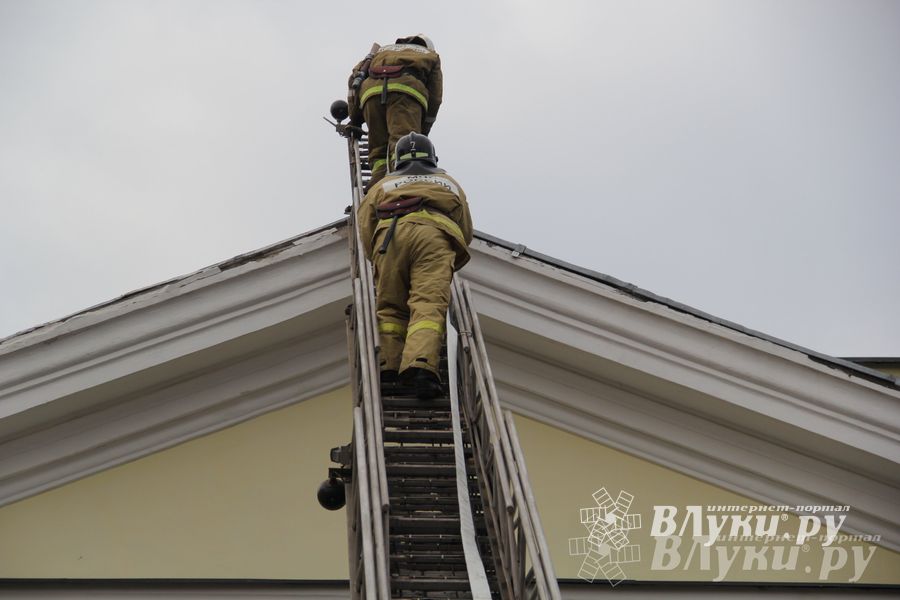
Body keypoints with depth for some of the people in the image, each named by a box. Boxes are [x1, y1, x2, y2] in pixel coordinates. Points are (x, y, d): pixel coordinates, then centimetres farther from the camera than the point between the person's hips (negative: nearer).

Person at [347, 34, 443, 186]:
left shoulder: (382, 50, 42)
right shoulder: (431, 56, 36)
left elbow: (356, 77, 26)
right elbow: (435, 97, 24)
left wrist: (355, 118, 26)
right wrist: (422, 132, 25)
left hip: (372, 89, 3)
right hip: (406, 89, -3)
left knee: (380, 151, 1)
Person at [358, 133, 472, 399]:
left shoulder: (383, 184, 35)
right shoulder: (450, 184, 40)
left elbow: (366, 228, 22)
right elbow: (466, 232, 35)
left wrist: (380, 264, 32)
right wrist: (450, 267, 47)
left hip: (391, 234, 1)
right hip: (436, 234, 0)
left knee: (390, 308, 6)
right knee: (429, 305, -16)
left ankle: (389, 366, -15)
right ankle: (421, 364, -38)